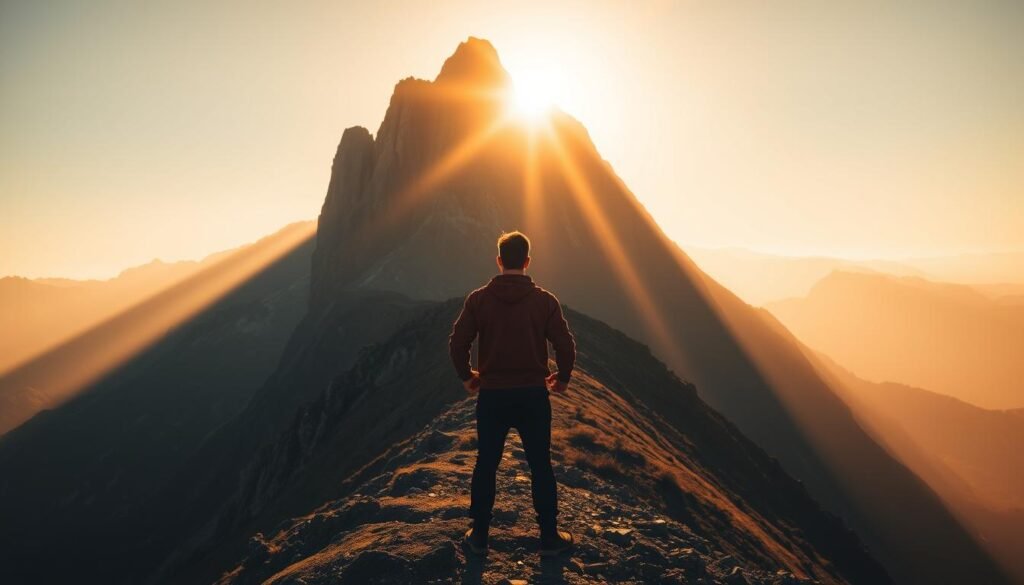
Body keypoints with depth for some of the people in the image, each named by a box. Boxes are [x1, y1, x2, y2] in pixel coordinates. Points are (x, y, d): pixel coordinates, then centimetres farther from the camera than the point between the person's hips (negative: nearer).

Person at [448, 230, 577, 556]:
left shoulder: (479, 299, -4)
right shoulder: (544, 300, -5)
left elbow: (457, 343, -6)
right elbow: (565, 346, -8)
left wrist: (466, 376, 11)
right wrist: (562, 378, 10)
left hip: (491, 396, 1)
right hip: (533, 395, 0)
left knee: (485, 466, 14)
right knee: (541, 467, 11)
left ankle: (479, 536, 24)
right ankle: (550, 538, 21)